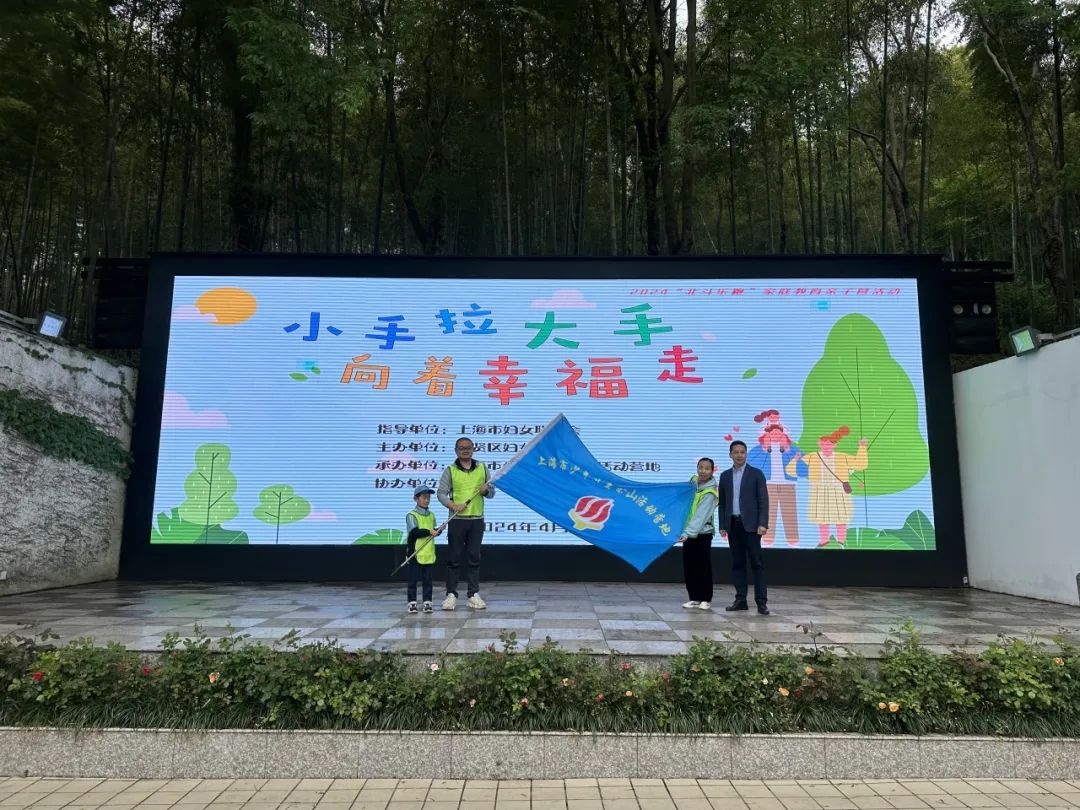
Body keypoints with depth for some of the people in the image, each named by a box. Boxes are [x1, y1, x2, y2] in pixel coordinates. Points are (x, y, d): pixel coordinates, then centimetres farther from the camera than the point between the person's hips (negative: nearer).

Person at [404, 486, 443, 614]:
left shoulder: (431, 515, 13)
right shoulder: (411, 515, -8)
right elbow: (414, 532, -19)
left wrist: (438, 530, -1)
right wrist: (429, 532, -21)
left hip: (429, 554, 5)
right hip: (415, 553, -5)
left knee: (428, 579, 8)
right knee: (413, 579, 3)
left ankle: (427, 602, 13)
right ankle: (412, 603, 10)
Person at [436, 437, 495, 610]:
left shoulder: (482, 468, 11)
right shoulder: (450, 470, 2)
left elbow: (492, 492, 13)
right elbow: (441, 493, -4)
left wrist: (486, 490, -9)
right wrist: (453, 505, -20)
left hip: (477, 519, 2)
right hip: (456, 519, -2)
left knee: (474, 558, 6)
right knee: (454, 558, 1)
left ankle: (473, 594, 12)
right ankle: (451, 594, 8)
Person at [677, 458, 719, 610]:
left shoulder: (710, 493, -19)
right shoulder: (693, 480, 2)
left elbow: (700, 516, -28)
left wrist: (688, 533, -37)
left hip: (702, 534, -6)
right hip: (689, 533, 7)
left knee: (703, 568, -1)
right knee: (688, 568, 8)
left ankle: (706, 599, 11)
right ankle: (694, 598, 16)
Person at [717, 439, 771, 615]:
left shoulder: (756, 474, 1)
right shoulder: (725, 476, 11)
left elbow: (763, 500, -4)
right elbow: (722, 503, 13)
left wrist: (763, 523, -13)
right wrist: (722, 526, 7)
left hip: (750, 524, -4)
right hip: (733, 525, 4)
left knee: (756, 563, -4)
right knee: (737, 563, 6)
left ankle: (761, 602, -2)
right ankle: (740, 600, 10)